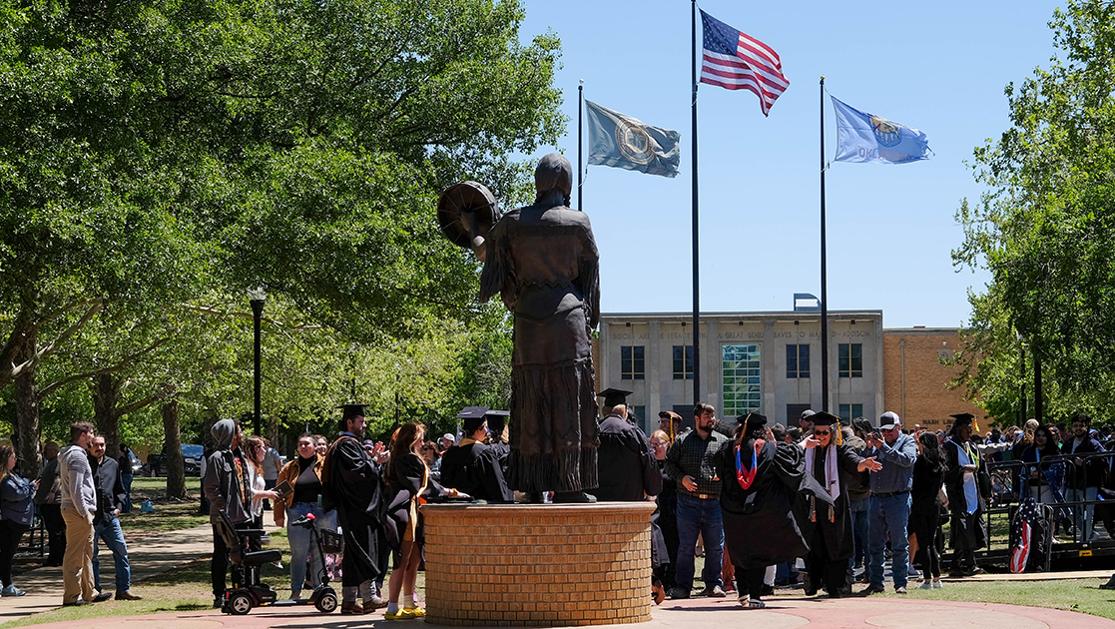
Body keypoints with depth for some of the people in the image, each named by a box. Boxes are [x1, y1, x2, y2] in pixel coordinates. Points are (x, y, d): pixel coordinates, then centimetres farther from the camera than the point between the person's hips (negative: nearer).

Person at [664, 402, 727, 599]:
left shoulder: (723, 442, 11)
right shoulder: (682, 441, 8)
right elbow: (669, 463, 9)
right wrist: (681, 478, -7)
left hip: (714, 502, 1)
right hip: (688, 502, -1)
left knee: (715, 546, 4)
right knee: (686, 546, 2)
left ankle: (713, 584, 15)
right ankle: (682, 586, 8)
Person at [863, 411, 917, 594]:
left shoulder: (908, 442, 5)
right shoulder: (879, 443, 16)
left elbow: (907, 460, -15)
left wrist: (883, 448, -16)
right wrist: (869, 447, -6)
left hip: (898, 498, -5)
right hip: (876, 498, 5)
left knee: (900, 544, -2)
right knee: (875, 544, 7)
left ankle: (900, 583, 1)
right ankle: (875, 582, 13)